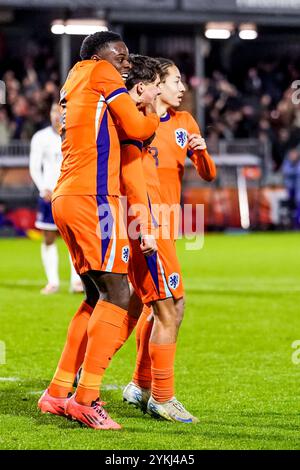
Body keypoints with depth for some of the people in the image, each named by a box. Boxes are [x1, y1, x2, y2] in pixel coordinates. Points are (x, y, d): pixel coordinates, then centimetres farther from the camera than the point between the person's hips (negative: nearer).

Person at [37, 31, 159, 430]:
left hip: (67, 199, 10)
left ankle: (58, 392, 14)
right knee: (116, 294, -10)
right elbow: (136, 128, -3)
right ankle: (86, 398, -16)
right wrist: (152, 116, 14)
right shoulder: (100, 74, -1)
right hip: (92, 199, -10)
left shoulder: (75, 87, 25)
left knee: (97, 297, 15)